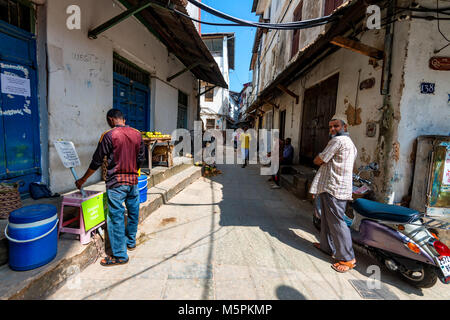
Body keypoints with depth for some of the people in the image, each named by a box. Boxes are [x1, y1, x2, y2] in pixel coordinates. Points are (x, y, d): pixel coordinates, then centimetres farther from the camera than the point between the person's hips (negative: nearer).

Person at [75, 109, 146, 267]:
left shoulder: (108, 136, -9)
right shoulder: (137, 134, 4)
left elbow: (96, 162, -4)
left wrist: (82, 180, 9)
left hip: (116, 183, -5)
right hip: (133, 181, 6)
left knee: (116, 217, 3)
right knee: (133, 212, 18)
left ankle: (120, 255, 12)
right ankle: (131, 242, 36)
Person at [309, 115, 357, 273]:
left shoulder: (338, 140, -13)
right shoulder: (350, 143, 21)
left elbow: (319, 160, -12)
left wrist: (316, 159, 9)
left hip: (333, 189, -11)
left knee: (336, 222, -5)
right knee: (327, 219, 20)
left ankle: (348, 259, 4)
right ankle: (327, 246, 34)